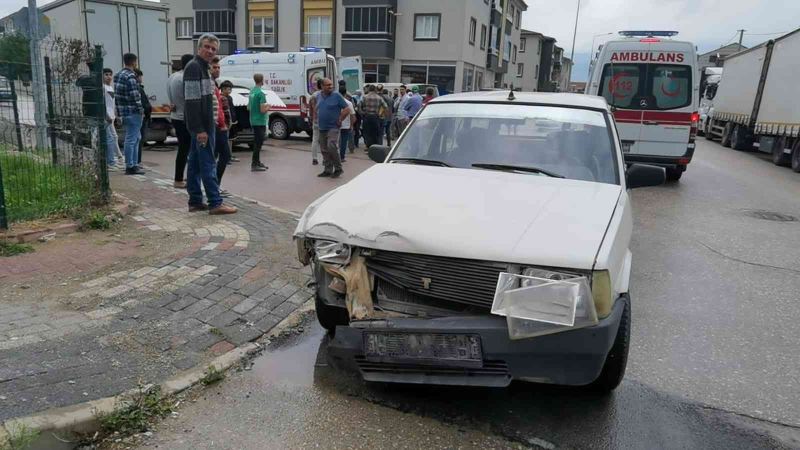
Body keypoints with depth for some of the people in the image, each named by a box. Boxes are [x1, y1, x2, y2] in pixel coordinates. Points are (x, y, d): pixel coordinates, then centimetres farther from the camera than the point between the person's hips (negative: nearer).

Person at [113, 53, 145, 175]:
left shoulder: (118, 75, 14)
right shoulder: (130, 77, -15)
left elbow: (117, 95, 15)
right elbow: (135, 96, -19)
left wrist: (119, 112, 17)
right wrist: (141, 110, -9)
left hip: (123, 112, 10)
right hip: (132, 112, -10)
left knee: (136, 137, 18)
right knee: (131, 139, -5)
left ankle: (134, 164, 23)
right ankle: (130, 166, -1)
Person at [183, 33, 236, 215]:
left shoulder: (203, 67, 19)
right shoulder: (194, 67, -12)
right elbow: (192, 101, -20)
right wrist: (200, 129, -25)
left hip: (202, 124, 10)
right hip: (201, 125, -10)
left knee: (195, 163, 11)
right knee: (208, 164, -9)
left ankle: (195, 201, 16)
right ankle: (215, 203, -7)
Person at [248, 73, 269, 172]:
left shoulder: (252, 91, 10)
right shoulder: (261, 93, -17)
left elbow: (248, 107, 20)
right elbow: (263, 110, -21)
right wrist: (268, 107, -1)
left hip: (253, 121, 9)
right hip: (260, 122, -9)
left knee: (257, 142, 16)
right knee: (258, 143, -4)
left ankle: (257, 162, 24)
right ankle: (254, 165, -2)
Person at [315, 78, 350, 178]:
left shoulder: (337, 96, -7)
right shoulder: (319, 96, 9)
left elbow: (346, 110, -8)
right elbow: (316, 108, 27)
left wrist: (340, 120, -9)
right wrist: (317, 118, 15)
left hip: (333, 127, -6)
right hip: (322, 128, 6)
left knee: (331, 147, -19)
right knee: (325, 150, 9)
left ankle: (338, 168, -6)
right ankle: (328, 170, 18)